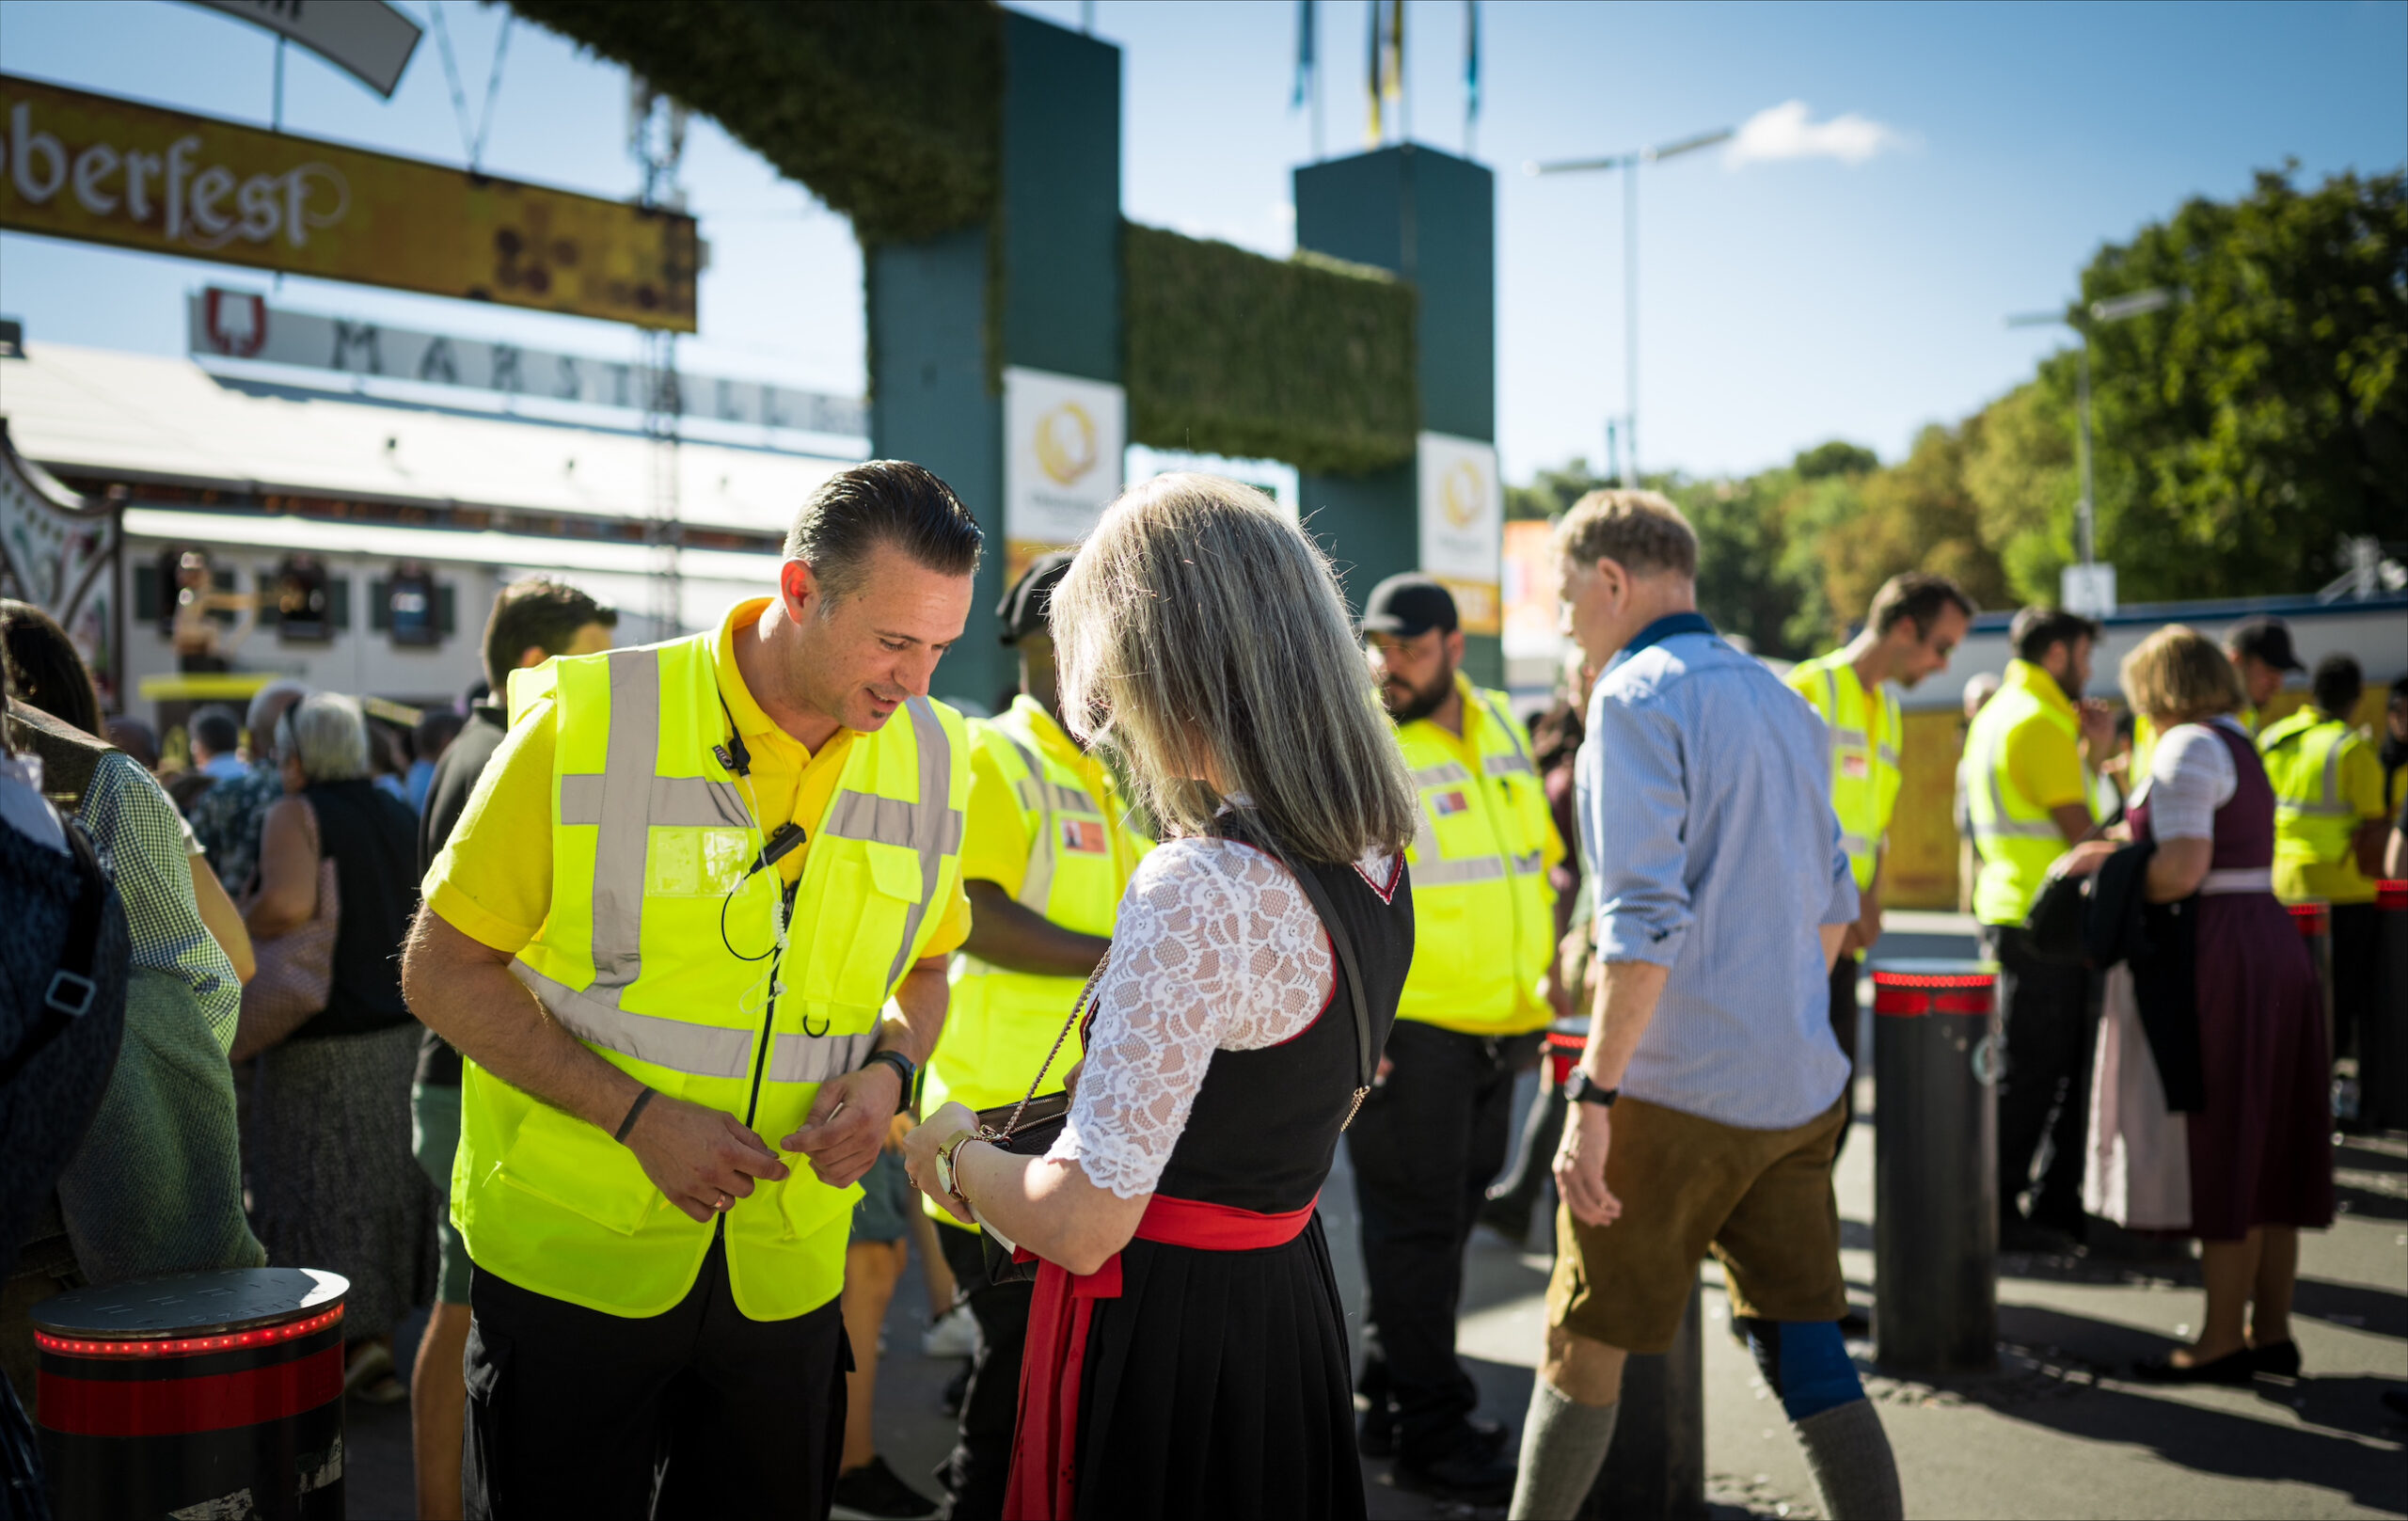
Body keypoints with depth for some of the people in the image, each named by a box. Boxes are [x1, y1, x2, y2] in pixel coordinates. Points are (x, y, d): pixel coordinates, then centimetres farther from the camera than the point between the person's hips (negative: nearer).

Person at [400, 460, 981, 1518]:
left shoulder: (930, 756, -1)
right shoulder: (587, 723, -14)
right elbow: (442, 969, -9)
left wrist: (890, 1067, -8)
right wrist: (638, 1115, -18)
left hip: (787, 1269, 4)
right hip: (573, 1257, -3)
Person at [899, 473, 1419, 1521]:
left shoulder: (1201, 887, -27)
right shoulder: (1375, 856, 1)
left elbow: (1080, 1222, -27)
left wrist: (951, 1156, -7)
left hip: (1159, 1330, -8)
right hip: (1289, 1301, 8)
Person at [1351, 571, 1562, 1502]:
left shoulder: (1498, 725, 10)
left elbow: (1538, 848, 22)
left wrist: (1549, 972, 18)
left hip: (1496, 1030, 7)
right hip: (1403, 1030, -7)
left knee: (1446, 1219, 16)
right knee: (1416, 1231, 2)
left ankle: (1387, 1403, 32)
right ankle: (1431, 1433, 15)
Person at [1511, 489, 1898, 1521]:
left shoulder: (1638, 696, -11)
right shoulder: (1783, 702, 14)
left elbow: (1644, 919, -21)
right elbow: (1833, 904, 20)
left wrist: (1593, 1095, -20)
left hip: (1673, 1089, -7)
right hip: (1798, 1088, 7)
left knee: (1583, 1353, 8)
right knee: (1807, 1358, 10)